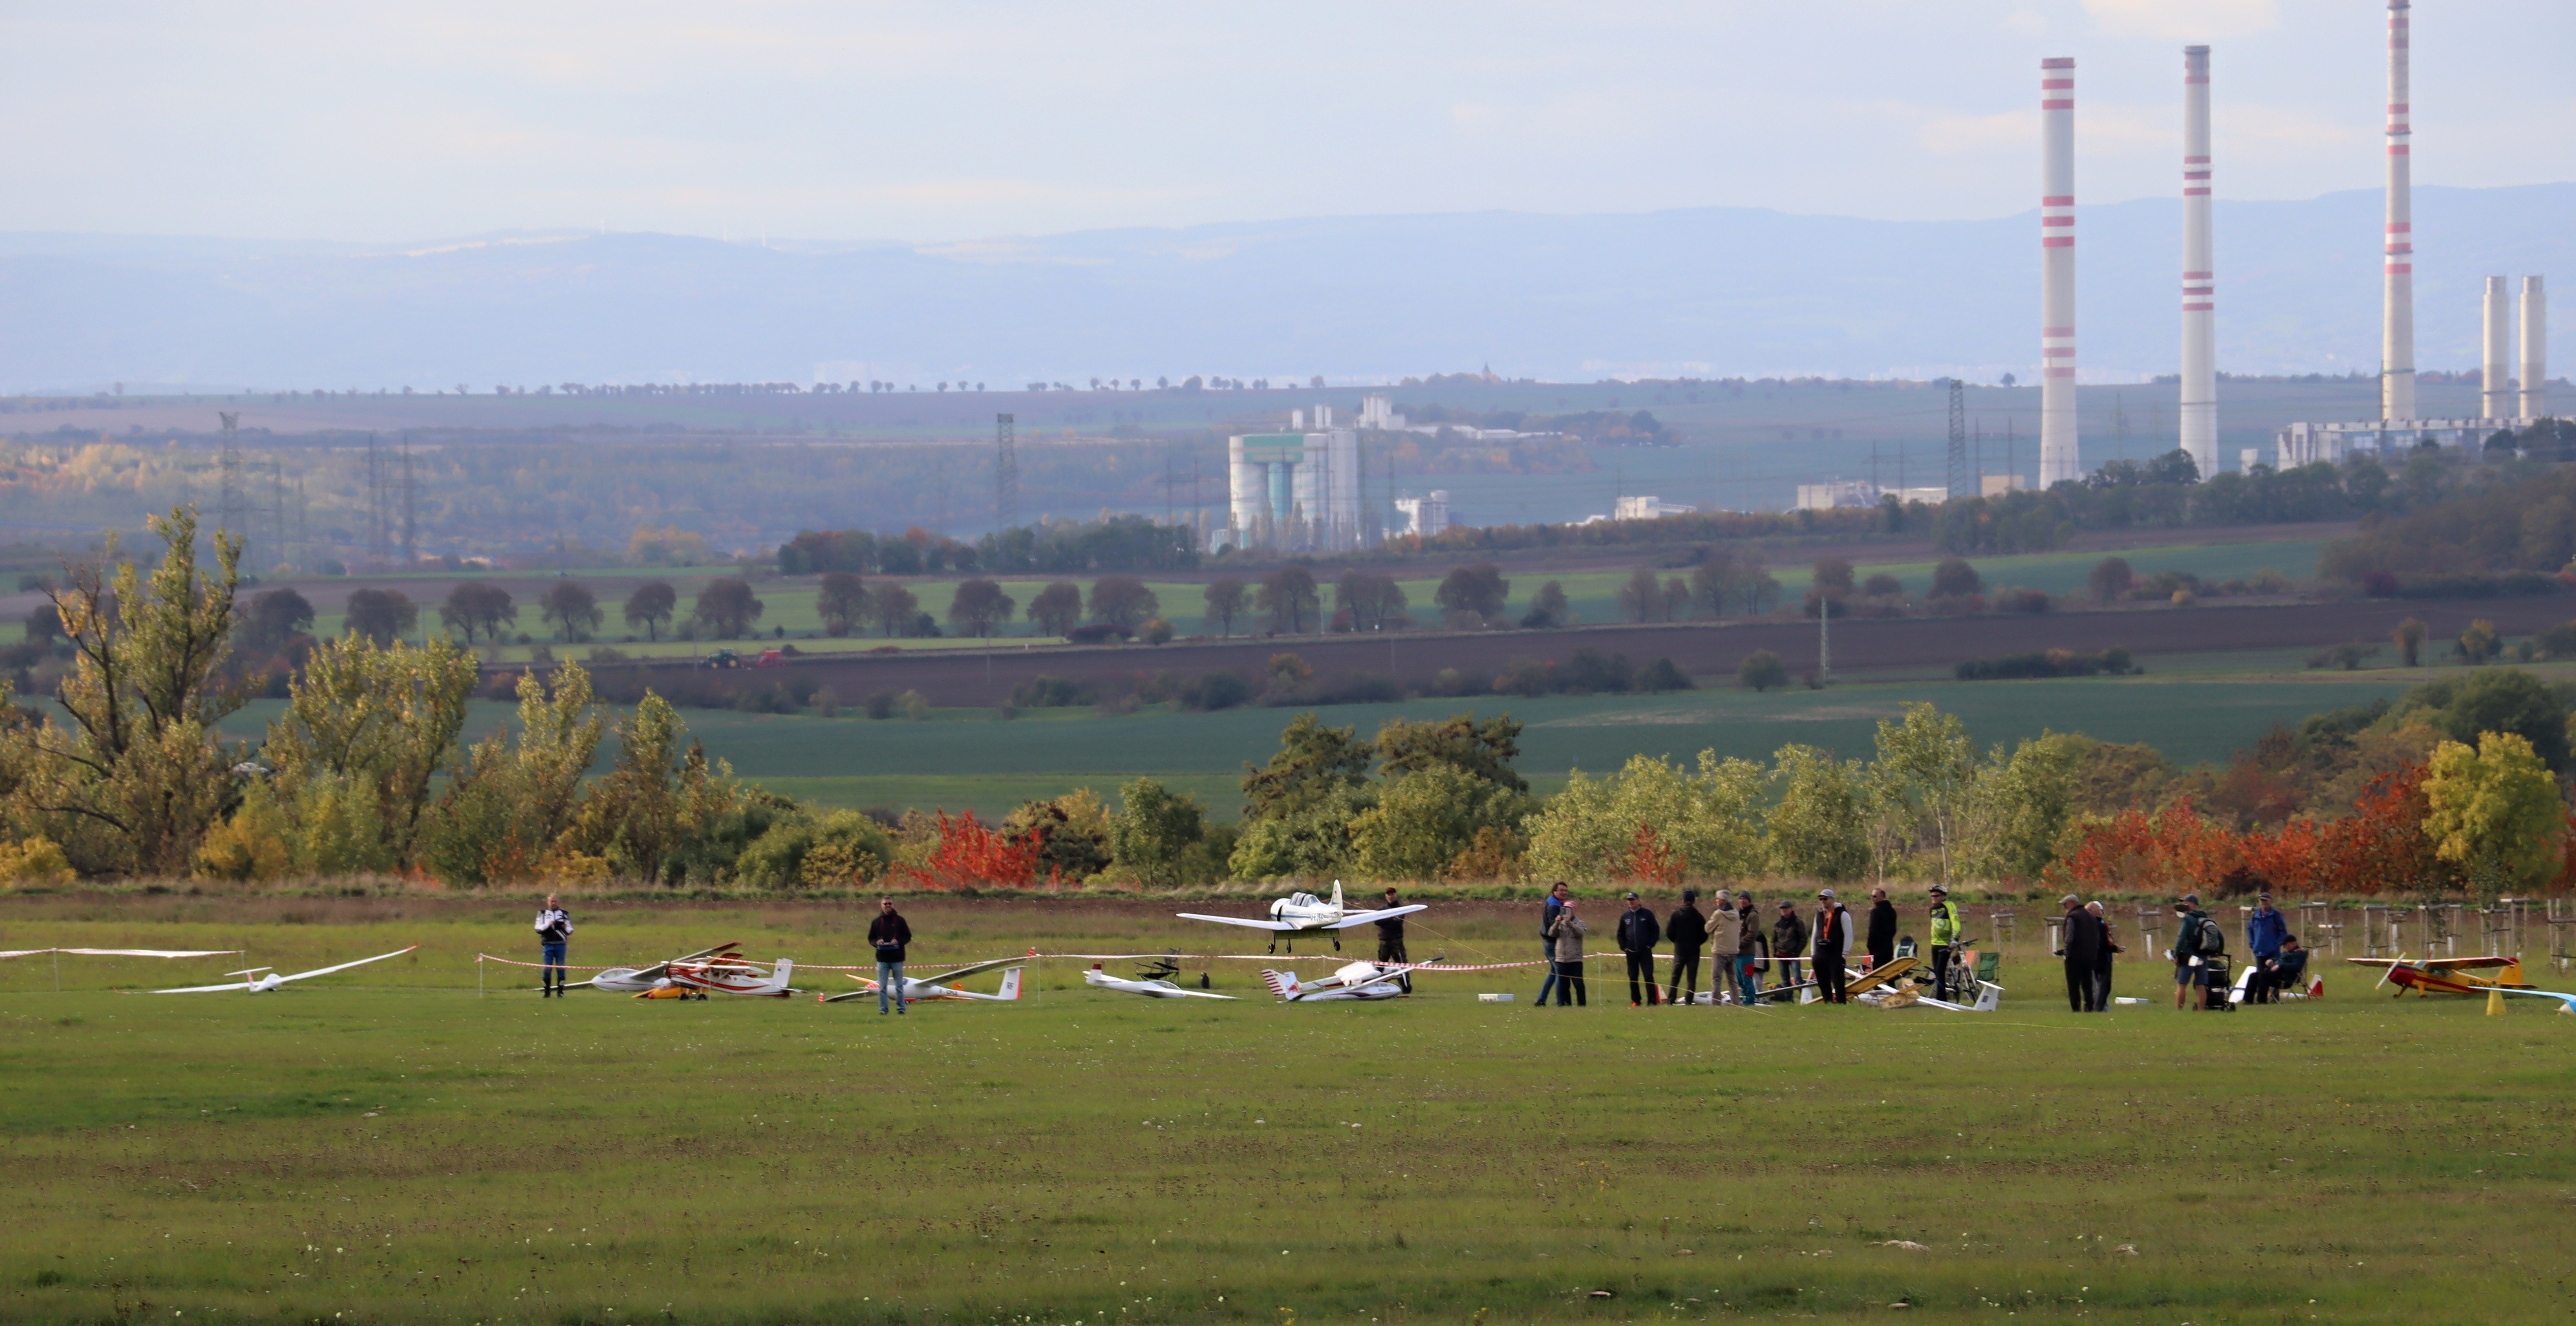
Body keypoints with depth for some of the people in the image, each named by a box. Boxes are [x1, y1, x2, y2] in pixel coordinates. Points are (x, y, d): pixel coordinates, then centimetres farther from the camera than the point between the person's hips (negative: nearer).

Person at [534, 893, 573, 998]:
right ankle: (546, 991, 3)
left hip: (560, 945, 0)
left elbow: (570, 930, 10)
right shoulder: (543, 914, 9)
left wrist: (566, 928, -12)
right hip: (548, 945, 0)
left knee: (561, 968, 0)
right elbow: (538, 929, 1)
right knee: (546, 968, -4)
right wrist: (548, 925, -13)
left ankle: (560, 990, 5)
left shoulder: (564, 914, 11)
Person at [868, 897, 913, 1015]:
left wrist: (898, 941, -15)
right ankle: (883, 1009, 2)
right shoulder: (876, 922, 6)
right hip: (882, 958, 1)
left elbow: (908, 937, 4)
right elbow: (871, 938, 11)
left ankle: (901, 1008, 14)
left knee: (899, 986, 6)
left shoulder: (899, 920, 2)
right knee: (882, 987, -1)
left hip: (897, 959, -1)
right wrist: (877, 942, -12)